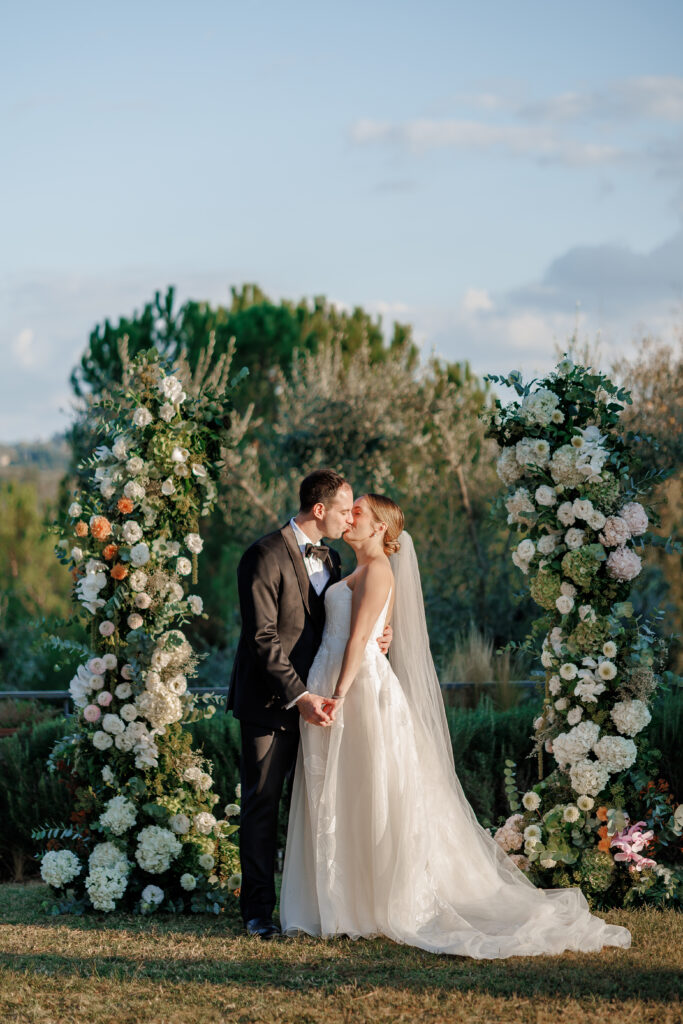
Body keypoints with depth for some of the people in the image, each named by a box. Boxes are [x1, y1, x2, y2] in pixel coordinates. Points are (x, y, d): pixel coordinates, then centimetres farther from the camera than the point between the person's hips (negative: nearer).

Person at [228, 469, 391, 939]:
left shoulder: (330, 559, 13)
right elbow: (263, 637, -18)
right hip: (270, 701, -7)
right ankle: (259, 910, 6)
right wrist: (298, 696, -23)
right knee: (262, 803, 0)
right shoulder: (266, 556, -13)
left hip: (311, 698, 7)